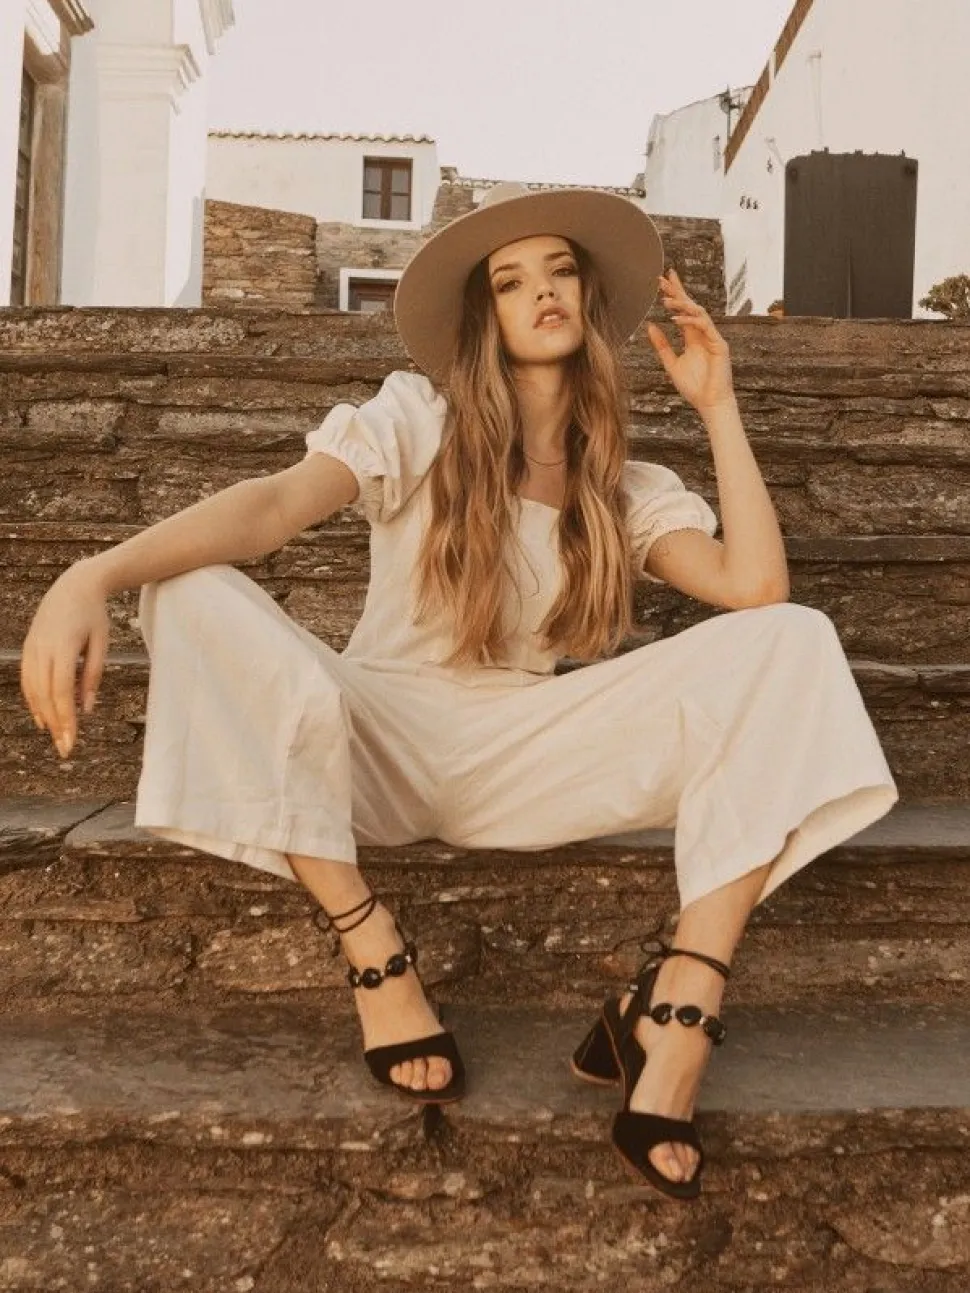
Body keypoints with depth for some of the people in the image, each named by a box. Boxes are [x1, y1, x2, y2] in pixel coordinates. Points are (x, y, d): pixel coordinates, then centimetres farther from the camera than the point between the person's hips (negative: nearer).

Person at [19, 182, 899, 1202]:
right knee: (203, 601, -29)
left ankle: (679, 1004, -30)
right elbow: (273, 504, -18)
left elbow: (756, 588, -8)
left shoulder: (626, 488, 9)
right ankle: (375, 953, -23)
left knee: (790, 641, -16)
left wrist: (718, 407, -3)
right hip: (380, 749, -1)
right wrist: (95, 574, -35)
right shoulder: (418, 417, 1)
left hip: (530, 764, 2)